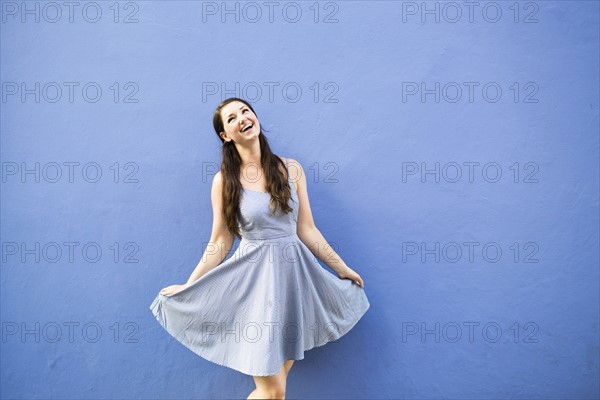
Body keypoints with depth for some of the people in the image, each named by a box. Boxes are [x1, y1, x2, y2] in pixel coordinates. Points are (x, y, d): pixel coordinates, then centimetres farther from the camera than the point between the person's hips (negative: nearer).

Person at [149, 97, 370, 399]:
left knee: (281, 372, 13)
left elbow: (306, 230, 7)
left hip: (293, 273, 3)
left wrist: (341, 268, 11)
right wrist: (188, 286, 0)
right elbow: (220, 243, 1)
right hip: (254, 276, -3)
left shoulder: (291, 169, 2)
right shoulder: (224, 180, -4)